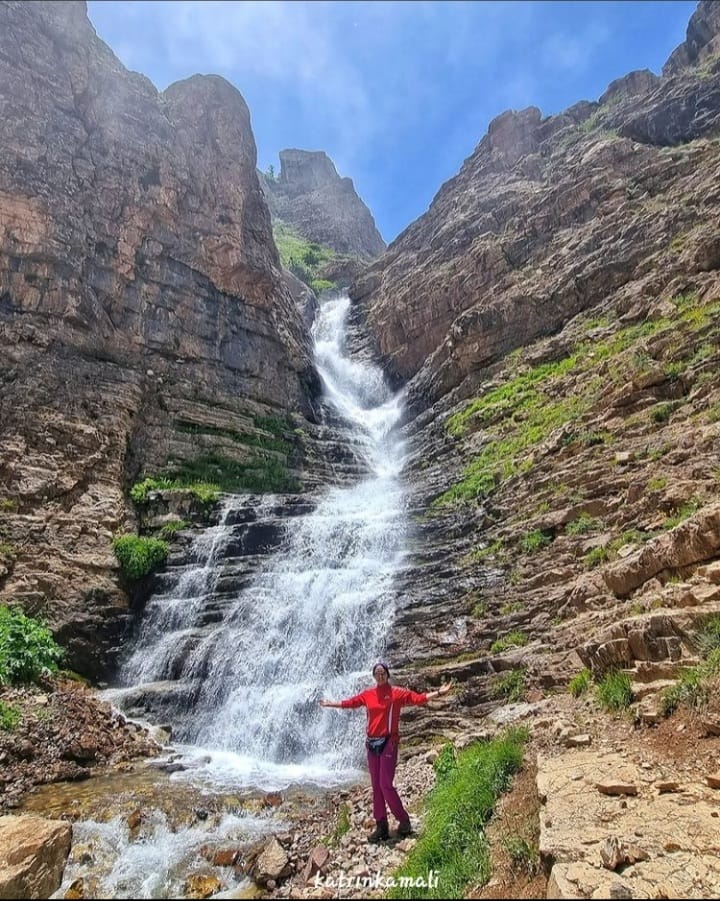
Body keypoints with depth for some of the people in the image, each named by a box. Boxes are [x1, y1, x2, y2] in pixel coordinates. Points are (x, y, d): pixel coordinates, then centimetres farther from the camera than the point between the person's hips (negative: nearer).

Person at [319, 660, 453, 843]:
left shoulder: (397, 693, -5)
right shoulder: (367, 694, 7)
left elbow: (419, 697, -12)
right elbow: (349, 702, 18)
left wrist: (438, 693, -22)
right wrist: (330, 704, 27)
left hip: (388, 742, -5)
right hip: (371, 743, 5)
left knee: (386, 785, -8)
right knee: (376, 786, 9)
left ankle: (404, 821, 12)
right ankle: (381, 826, 19)